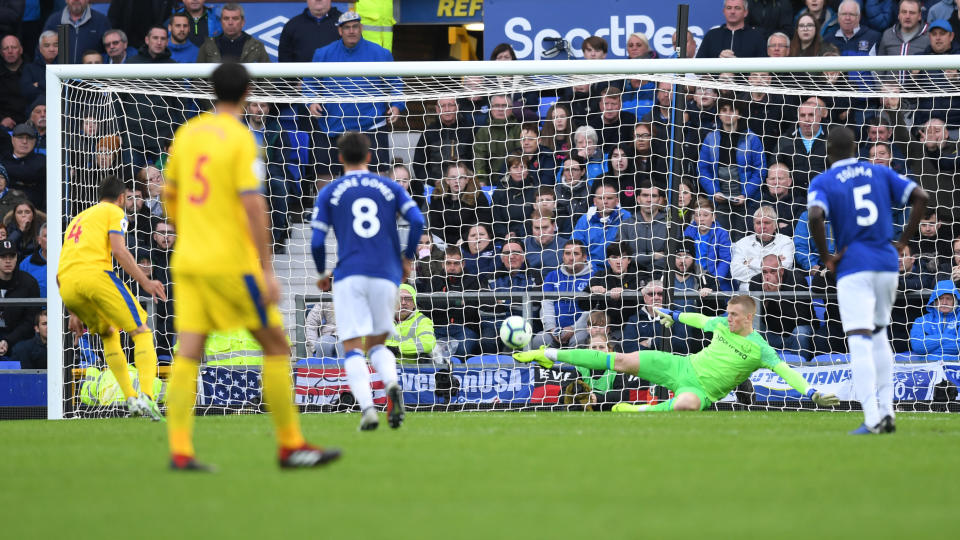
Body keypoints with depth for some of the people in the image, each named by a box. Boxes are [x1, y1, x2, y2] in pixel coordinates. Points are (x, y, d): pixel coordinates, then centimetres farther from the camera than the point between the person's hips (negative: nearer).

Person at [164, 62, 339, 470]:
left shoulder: (188, 133, 9)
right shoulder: (240, 138, -10)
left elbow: (169, 195, 18)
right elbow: (253, 206, -16)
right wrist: (267, 271, -15)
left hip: (188, 263, 6)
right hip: (232, 263, -6)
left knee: (187, 354, 0)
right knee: (276, 346, 5)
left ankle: (179, 450, -10)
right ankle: (291, 445, 6)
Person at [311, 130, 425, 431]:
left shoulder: (329, 193, 7)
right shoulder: (390, 187, 12)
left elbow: (317, 242, 1)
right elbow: (417, 221, -1)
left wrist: (322, 274, 17)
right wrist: (407, 258, 12)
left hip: (349, 276, -2)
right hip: (386, 274, 2)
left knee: (353, 348, -2)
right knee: (377, 344, 16)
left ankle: (367, 407, -25)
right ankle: (392, 384, -15)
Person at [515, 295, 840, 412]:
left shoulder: (759, 349, -9)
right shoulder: (722, 325, 8)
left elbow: (785, 370, -16)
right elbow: (700, 320, 28)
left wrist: (811, 392, -29)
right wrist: (675, 315, 42)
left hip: (701, 388, -5)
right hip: (683, 367, 5)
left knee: (688, 402, -46)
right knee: (623, 361, -5)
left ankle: (643, 411, -28)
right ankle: (551, 355, -1)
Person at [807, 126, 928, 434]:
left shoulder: (822, 182, -1)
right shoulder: (880, 173, 11)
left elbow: (815, 216, -20)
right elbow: (920, 197, 3)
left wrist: (825, 256, -9)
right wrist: (903, 242, 6)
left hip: (853, 268, -5)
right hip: (887, 265, 5)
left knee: (859, 342, -9)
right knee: (878, 334, 21)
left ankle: (873, 419, -19)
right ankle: (886, 412, 14)